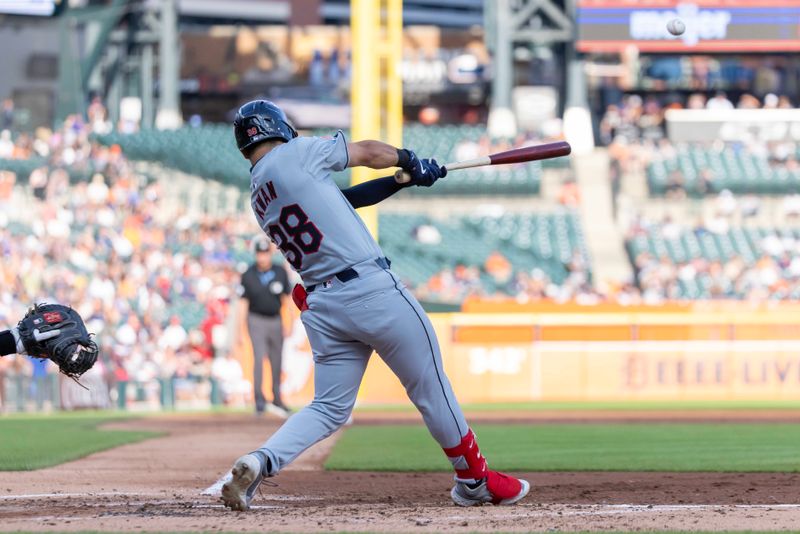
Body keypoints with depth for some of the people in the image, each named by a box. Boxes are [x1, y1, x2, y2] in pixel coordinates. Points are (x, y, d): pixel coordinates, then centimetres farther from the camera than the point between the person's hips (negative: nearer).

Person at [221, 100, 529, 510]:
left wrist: (405, 179, 21)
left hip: (320, 304, 7)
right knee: (431, 388, 8)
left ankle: (261, 461, -13)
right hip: (370, 289, -7)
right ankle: (474, 480, 18)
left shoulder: (257, 199, 16)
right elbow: (369, 152, 8)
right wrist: (409, 160, 28)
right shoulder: (295, 154, -4)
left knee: (329, 407, 10)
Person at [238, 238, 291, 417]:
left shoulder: (280, 273, 0)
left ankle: (277, 400, 21)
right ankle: (259, 399, -24)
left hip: (276, 321, 3)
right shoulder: (248, 275, -5)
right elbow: (243, 303, -3)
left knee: (277, 362, 8)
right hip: (257, 321, -3)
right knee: (259, 357, -18)